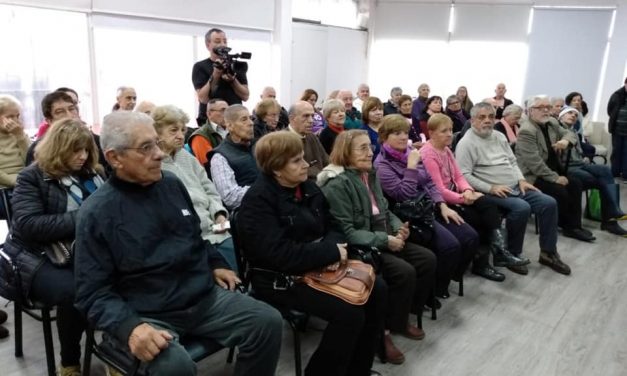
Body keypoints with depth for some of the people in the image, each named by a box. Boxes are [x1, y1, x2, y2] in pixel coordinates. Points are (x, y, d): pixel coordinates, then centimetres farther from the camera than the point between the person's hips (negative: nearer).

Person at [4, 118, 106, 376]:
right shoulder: (32, 177, -2)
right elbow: (28, 225, -16)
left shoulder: (92, 173, 12)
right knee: (72, 291, -35)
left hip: (84, 251, 5)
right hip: (38, 256, -4)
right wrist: (81, 218, -22)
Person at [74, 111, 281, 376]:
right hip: (148, 314, -5)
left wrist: (215, 264, 13)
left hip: (205, 297, 5)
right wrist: (130, 327, -26)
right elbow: (93, 292, -11)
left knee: (268, 321, -10)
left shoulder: (172, 184, 6)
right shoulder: (97, 213, -10)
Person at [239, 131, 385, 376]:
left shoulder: (307, 187, 7)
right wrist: (331, 252, -21)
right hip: (280, 278, -8)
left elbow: (330, 226, 11)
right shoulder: (258, 200, -17)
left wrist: (333, 249, -14)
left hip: (318, 266, 8)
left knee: (377, 289, -3)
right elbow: (280, 254, -26)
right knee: (350, 312, -23)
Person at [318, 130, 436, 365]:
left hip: (383, 239, 9)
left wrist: (399, 227, -4)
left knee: (427, 259, -2)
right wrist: (385, 240, -23)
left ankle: (402, 317, 14)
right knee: (404, 272, -24)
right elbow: (346, 233, -23)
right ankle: (382, 331, -4)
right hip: (358, 248, -9)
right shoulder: (337, 184, -19)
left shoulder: (370, 175, 9)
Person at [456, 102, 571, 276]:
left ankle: (548, 253, 8)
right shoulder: (467, 143, -10)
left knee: (549, 203, -5)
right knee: (522, 208, -30)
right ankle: (513, 254, -10)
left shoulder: (499, 136, 16)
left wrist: (521, 180, 3)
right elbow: (464, 176, -18)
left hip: (515, 188, 8)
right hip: (491, 193, -8)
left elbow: (512, 162, 21)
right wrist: (491, 188, -21)